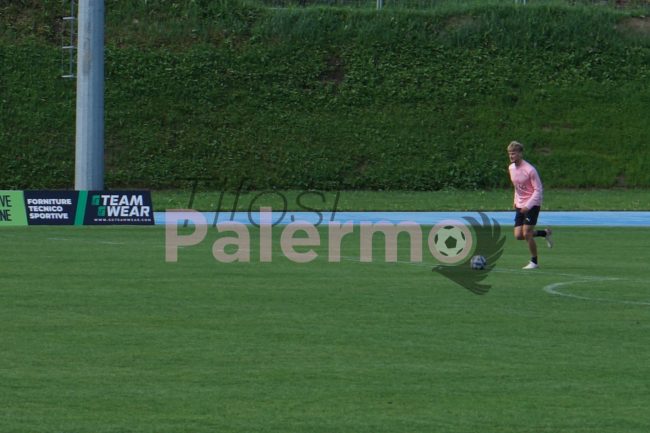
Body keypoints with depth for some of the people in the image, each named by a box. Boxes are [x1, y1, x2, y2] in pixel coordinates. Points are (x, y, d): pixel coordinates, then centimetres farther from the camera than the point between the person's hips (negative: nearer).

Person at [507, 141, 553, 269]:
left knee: (527, 234, -14)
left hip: (532, 205, -7)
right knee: (518, 236, -1)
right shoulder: (511, 168, 5)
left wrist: (527, 206, -23)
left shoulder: (529, 170, -18)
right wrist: (516, 201, 14)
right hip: (520, 206, 7)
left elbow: (538, 190, -16)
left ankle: (534, 262, 2)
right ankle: (545, 233, 22)